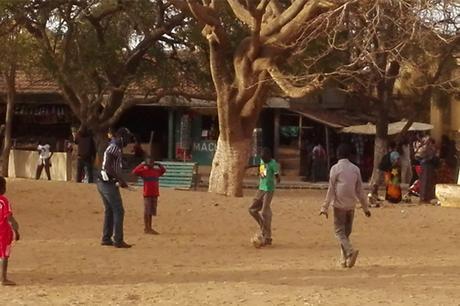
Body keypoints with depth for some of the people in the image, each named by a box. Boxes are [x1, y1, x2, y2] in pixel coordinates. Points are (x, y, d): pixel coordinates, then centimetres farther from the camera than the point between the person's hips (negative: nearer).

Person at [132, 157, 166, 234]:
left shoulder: (156, 171, 11)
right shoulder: (144, 171, -6)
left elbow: (163, 170, 29)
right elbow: (134, 171, -20)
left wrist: (159, 165, 14)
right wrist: (142, 165, -15)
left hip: (155, 194, 6)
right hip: (147, 194, -6)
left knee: (151, 212, 11)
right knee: (147, 212, -3)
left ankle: (150, 228, 18)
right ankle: (146, 228, 1)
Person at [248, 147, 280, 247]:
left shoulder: (273, 164, -15)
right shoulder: (262, 161, 7)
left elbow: (277, 175, -25)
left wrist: (277, 180, -41)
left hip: (269, 190, -8)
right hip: (261, 189, 8)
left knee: (265, 213, -9)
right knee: (252, 209, 7)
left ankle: (267, 238, -2)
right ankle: (264, 227, 21)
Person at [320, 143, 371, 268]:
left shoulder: (335, 168, -6)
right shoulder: (355, 169, 5)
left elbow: (331, 189, -8)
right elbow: (360, 190, 8)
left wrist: (325, 207, -3)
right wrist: (365, 207, 14)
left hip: (339, 204, -4)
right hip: (351, 205, 4)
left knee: (340, 231, -2)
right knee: (346, 232, 13)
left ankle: (350, 251, -26)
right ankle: (345, 259, 11)